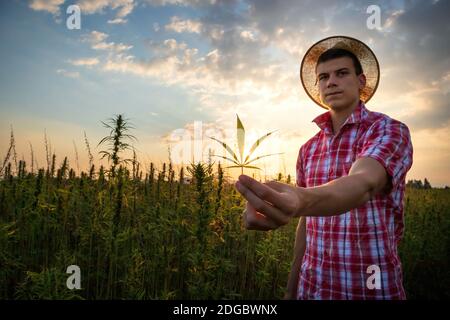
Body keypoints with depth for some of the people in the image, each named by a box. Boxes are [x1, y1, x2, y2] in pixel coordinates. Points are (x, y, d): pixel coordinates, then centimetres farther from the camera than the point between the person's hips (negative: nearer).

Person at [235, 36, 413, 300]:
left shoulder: (390, 130, -11)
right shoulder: (309, 149, 6)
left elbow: (363, 183, -32)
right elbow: (306, 222, 10)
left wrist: (300, 201, -52)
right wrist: (292, 286, 11)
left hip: (373, 288, -4)